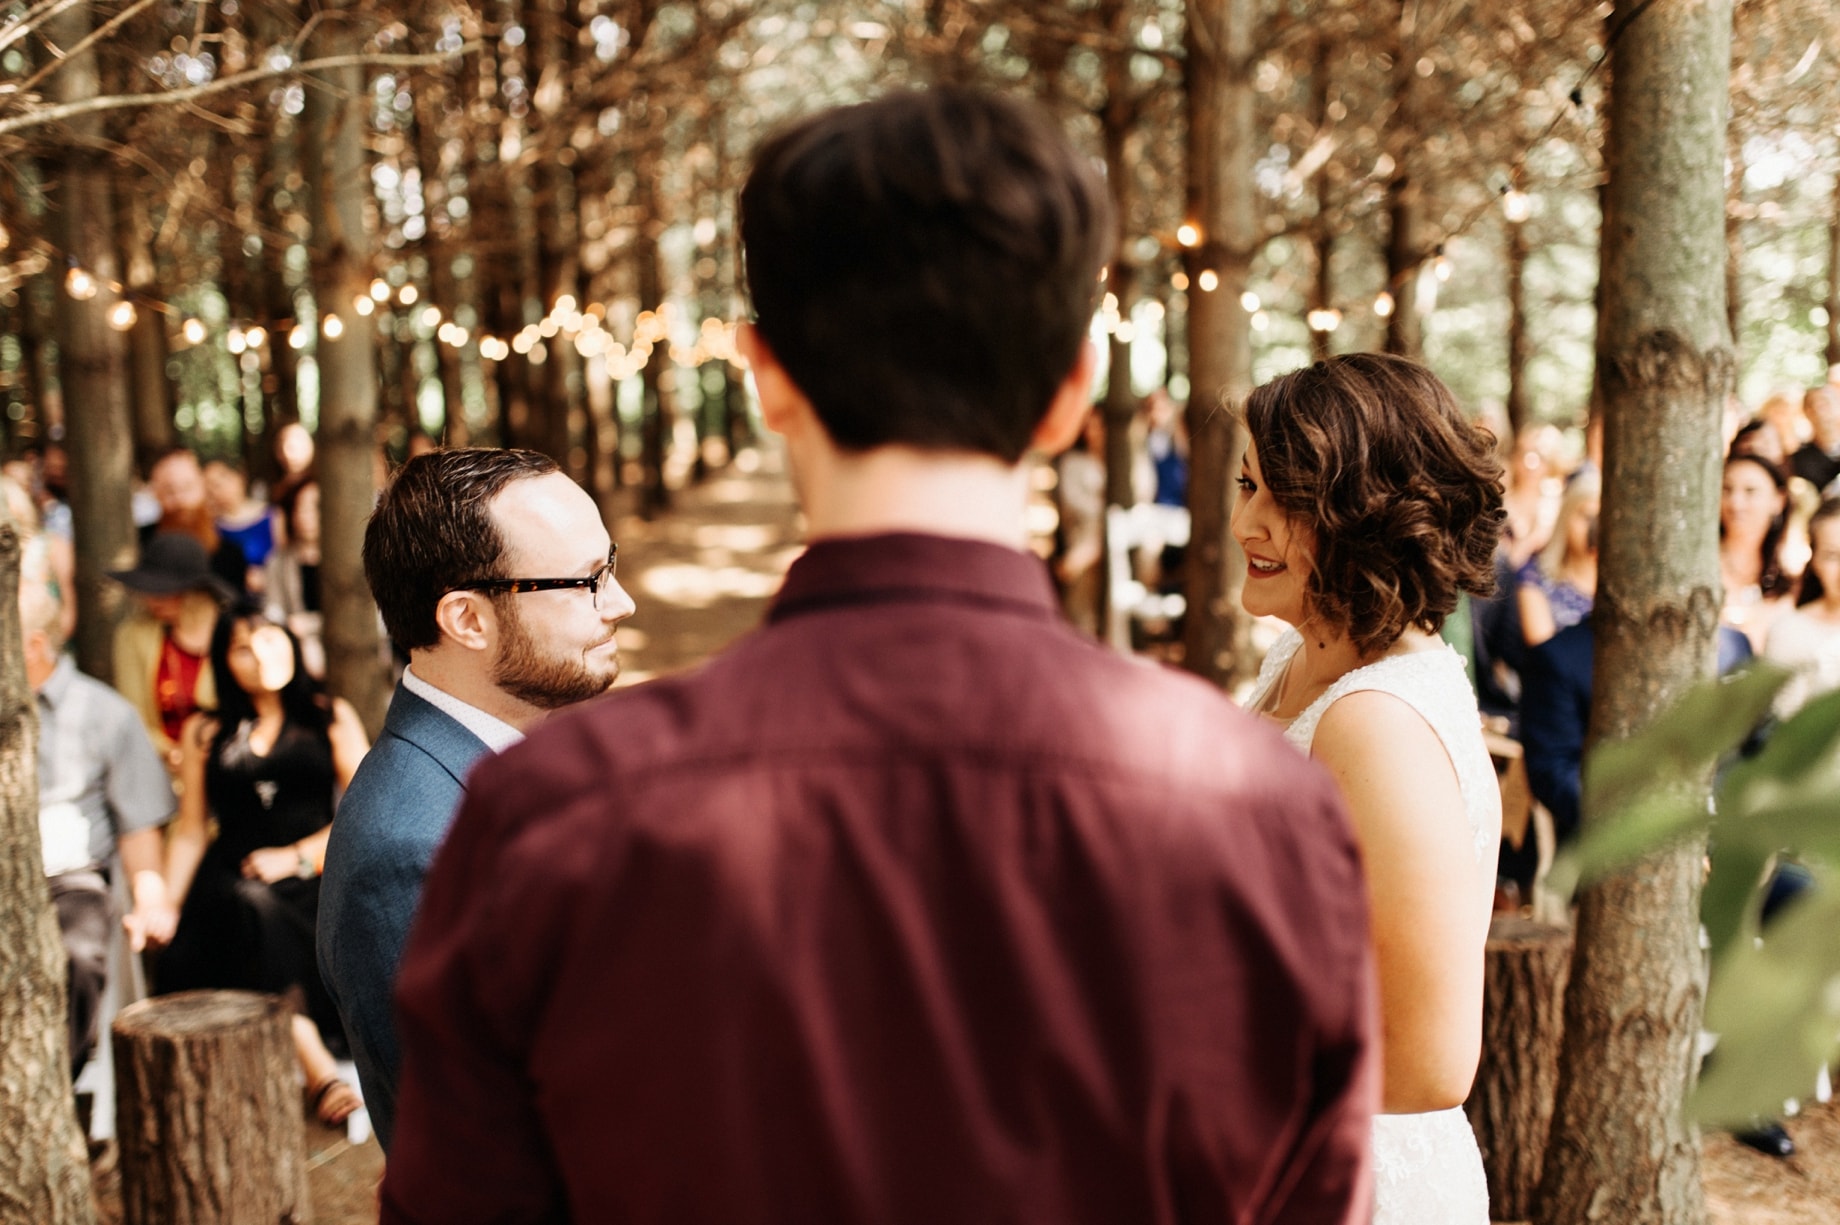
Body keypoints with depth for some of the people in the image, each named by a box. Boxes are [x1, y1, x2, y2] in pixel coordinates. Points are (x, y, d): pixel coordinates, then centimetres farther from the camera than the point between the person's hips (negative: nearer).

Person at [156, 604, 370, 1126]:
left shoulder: (332, 718, 16)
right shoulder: (205, 732, 21)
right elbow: (191, 830, 16)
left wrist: (298, 857, -8)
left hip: (315, 873, -1)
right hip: (232, 878, 1)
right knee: (251, 907, -36)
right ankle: (315, 1064, -44)